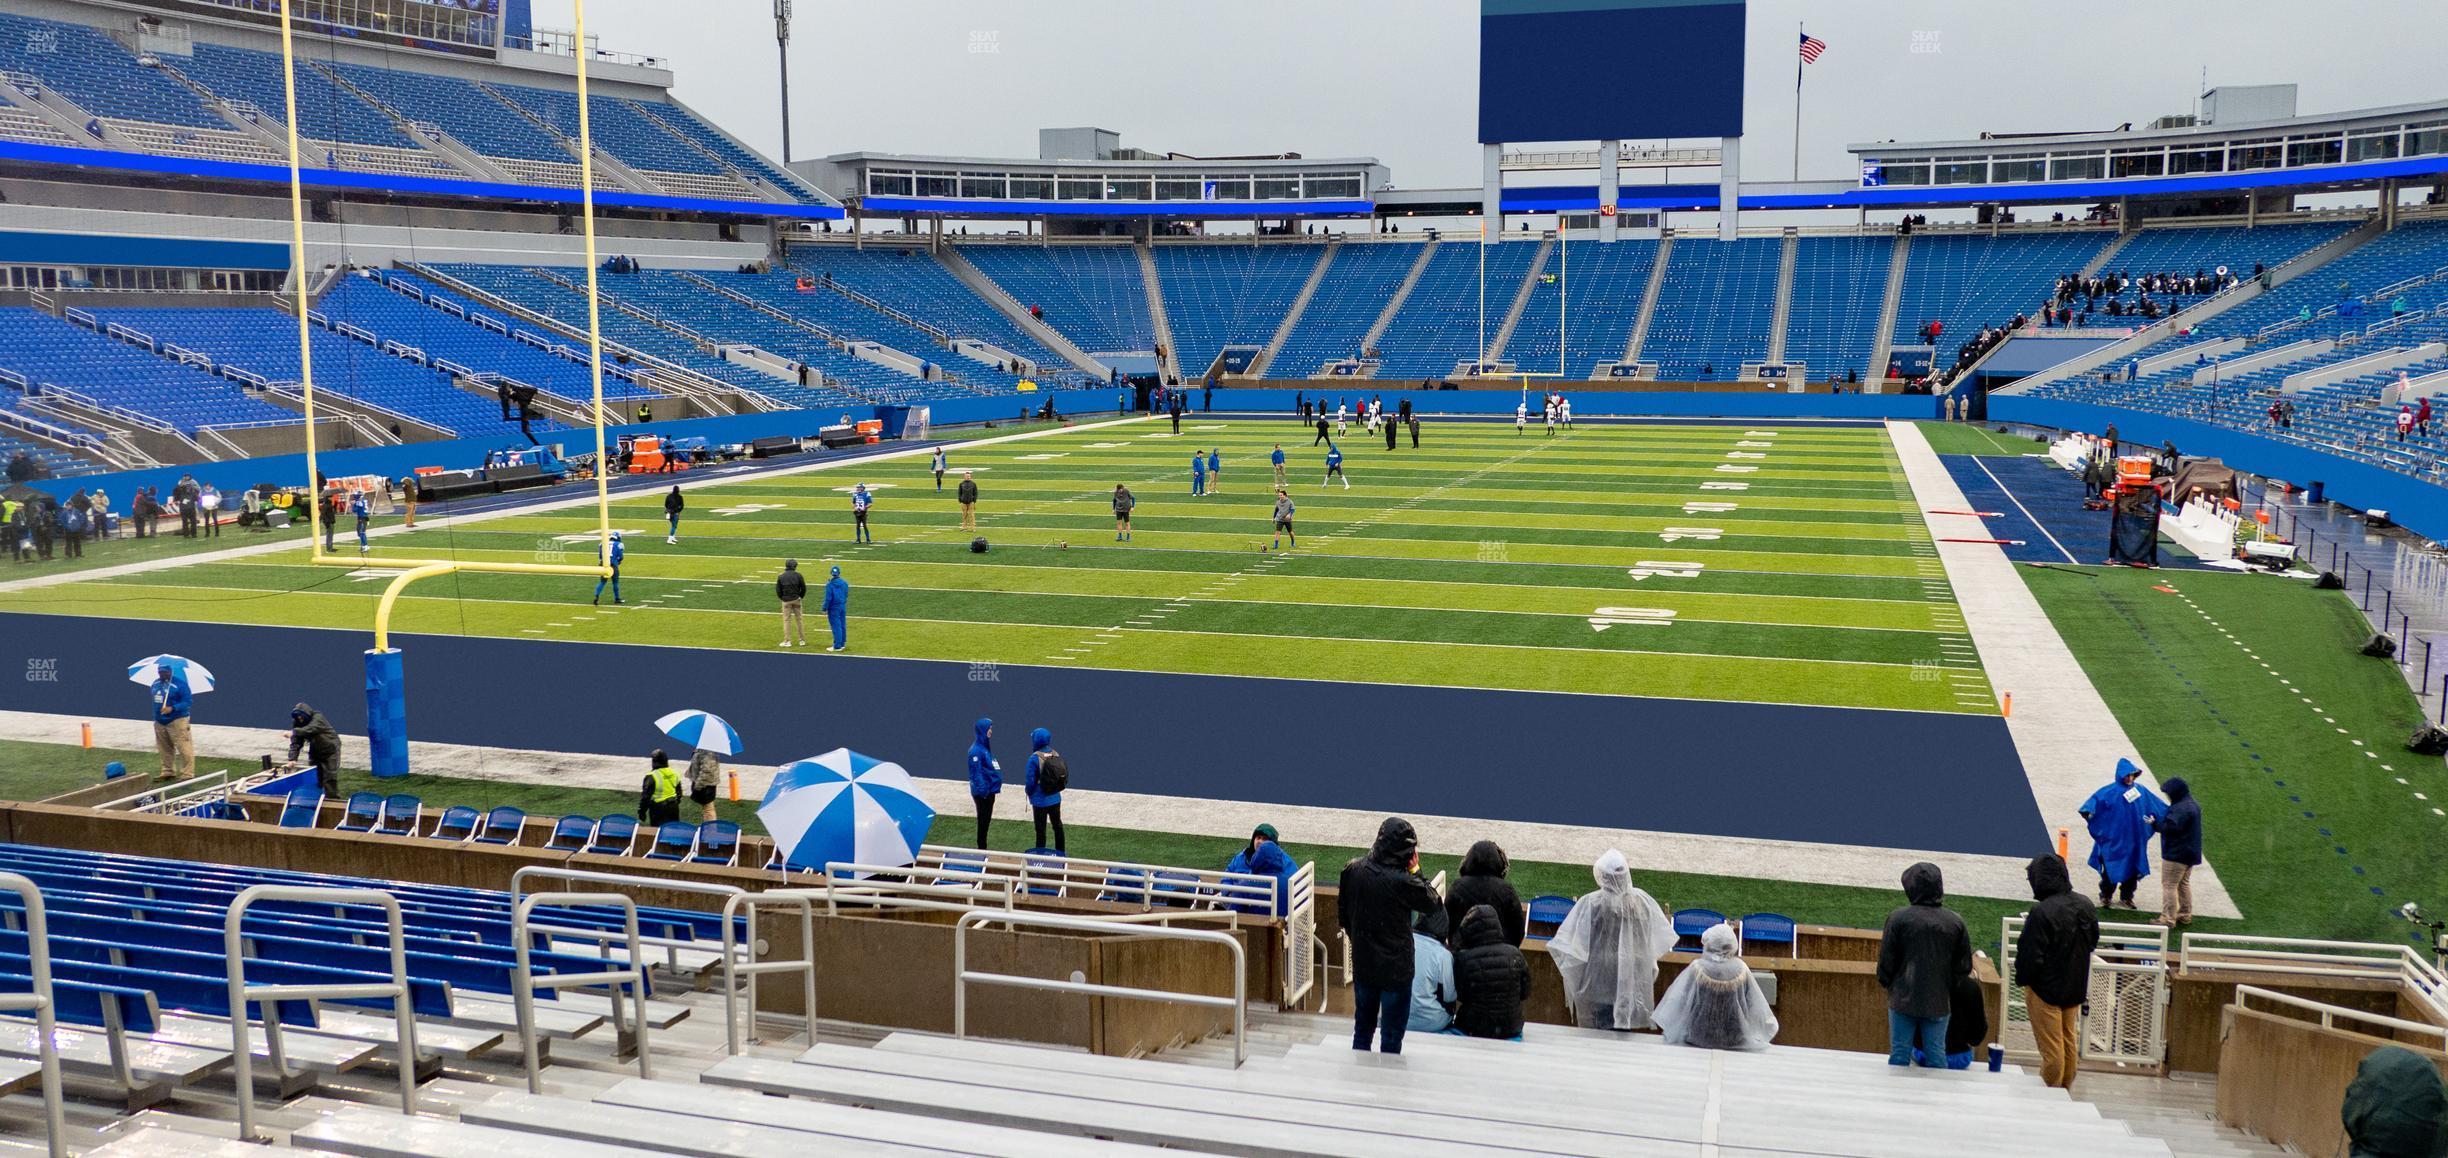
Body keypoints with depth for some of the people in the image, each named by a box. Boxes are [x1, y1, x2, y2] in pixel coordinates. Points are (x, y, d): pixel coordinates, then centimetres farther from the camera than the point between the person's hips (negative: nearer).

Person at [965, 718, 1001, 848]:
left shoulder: (986, 747, 10)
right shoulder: (976, 750, -17)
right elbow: (976, 772, -20)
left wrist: (996, 786, 13)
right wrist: (982, 790, -22)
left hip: (990, 790, 8)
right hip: (982, 792, -8)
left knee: (986, 820, 14)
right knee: (983, 820, 0)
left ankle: (983, 846, 23)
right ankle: (981, 847, 8)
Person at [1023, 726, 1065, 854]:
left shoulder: (1034, 758, -22)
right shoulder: (1056, 755, -4)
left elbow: (1030, 781, -19)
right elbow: (1064, 776, 2)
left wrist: (1028, 791, 2)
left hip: (1040, 800, -6)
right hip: (1055, 798, 6)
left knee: (1040, 829, 4)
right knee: (1057, 825, 20)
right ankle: (1061, 852, 32)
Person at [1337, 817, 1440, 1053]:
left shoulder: (1352, 869, -8)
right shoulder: (1402, 881, -27)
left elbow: (1343, 914, 4)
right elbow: (1434, 903, -11)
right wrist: (1415, 870, -6)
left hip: (1362, 965, 6)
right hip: (1395, 969, -6)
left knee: (1362, 1027, 23)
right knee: (1391, 1035, 10)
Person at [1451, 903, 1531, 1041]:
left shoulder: (1464, 959, -18)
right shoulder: (1515, 955, -9)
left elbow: (1459, 994, -3)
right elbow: (1525, 994, 1)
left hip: (1472, 1031, -3)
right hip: (1511, 1031, 3)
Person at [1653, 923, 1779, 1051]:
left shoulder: (1697, 968, -19)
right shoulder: (1741, 970, -15)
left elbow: (1679, 1000, -10)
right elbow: (1754, 1007, -6)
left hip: (1699, 1036, -1)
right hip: (1734, 1039, 1)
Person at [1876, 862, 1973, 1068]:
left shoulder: (1898, 918, -12)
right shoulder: (1955, 922, -4)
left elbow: (1886, 961, -6)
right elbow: (1964, 967, 3)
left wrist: (1886, 984, 12)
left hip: (1903, 999, -2)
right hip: (1939, 1002, 2)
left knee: (1899, 1053, 7)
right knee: (1937, 1054, 10)